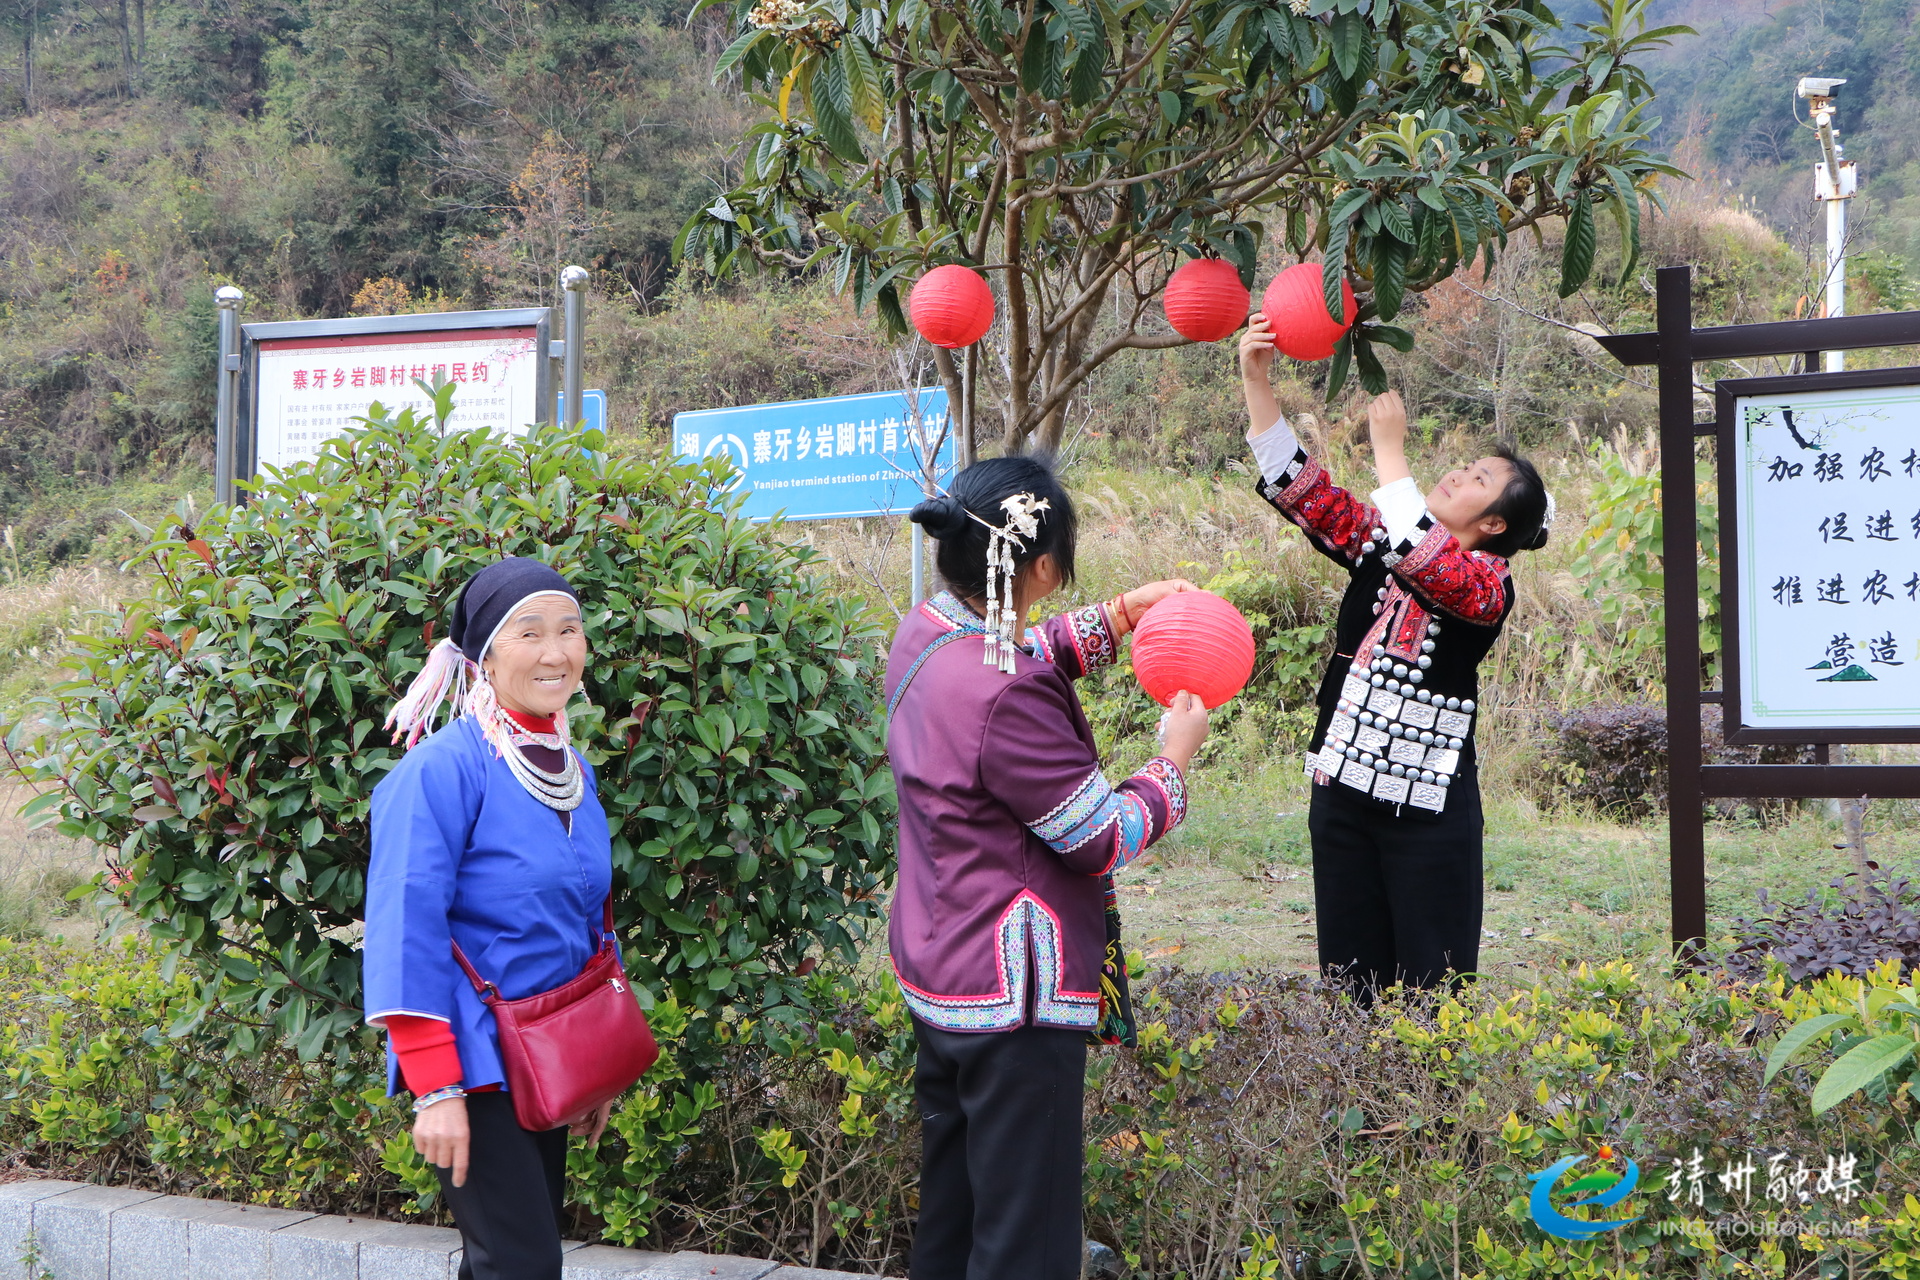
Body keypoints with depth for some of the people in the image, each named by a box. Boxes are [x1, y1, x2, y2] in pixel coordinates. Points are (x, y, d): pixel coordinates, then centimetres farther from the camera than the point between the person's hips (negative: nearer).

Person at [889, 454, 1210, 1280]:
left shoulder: (926, 635, -2)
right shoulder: (1005, 702, -29)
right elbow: (1107, 839, -18)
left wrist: (1123, 613, 11)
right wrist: (1176, 756, -2)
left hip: (938, 975, 10)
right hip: (1014, 996, -10)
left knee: (951, 1205, 22)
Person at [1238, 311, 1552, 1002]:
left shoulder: (1489, 584, -8)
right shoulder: (1375, 540, 9)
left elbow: (1424, 561, -28)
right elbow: (1300, 489, 4)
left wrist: (1388, 446, -23)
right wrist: (1256, 380, -6)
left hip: (1428, 803, -5)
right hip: (1343, 786, 5)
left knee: (1431, 985, -1)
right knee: (1350, 973, 10)